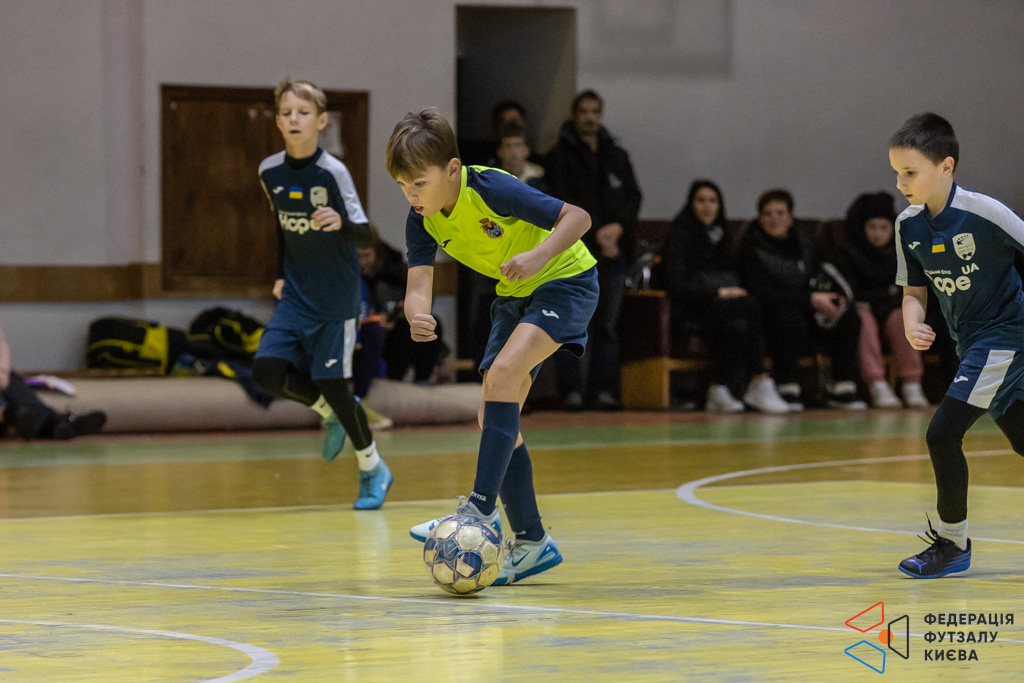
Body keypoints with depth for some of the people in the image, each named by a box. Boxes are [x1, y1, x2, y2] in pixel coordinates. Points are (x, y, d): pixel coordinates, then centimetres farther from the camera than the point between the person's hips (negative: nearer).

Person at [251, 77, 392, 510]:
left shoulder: (332, 173, -15)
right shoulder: (270, 172, 1)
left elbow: (364, 236, -19)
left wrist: (342, 223, -40)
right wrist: (282, 276, 14)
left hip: (335, 298, -5)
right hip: (295, 296, 5)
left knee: (330, 382, -4)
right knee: (267, 370, -12)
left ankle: (372, 469, 18)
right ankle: (330, 412, 17)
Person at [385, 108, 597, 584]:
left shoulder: (491, 190, -28)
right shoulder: (422, 221, -9)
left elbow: (577, 217, -27)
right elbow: (418, 288, -18)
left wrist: (539, 255, -44)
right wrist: (418, 317, -41)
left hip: (566, 280, -8)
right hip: (515, 295, 8)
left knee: (503, 372, -30)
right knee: (496, 418, 2)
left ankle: (481, 509, -34)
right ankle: (531, 542, 12)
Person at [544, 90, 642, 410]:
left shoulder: (616, 156, 16)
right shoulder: (560, 157, 2)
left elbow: (633, 196, 12)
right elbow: (564, 203, -6)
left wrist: (619, 226, -7)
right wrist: (596, 235, -14)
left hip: (613, 252, 4)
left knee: (607, 323, 3)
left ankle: (604, 388, 5)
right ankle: (572, 389, -3)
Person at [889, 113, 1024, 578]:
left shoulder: (983, 212, -21)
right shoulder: (908, 225, 0)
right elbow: (914, 290, 8)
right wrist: (913, 324, -13)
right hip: (972, 342, 7)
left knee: (942, 433, -15)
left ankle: (953, 541, 0)